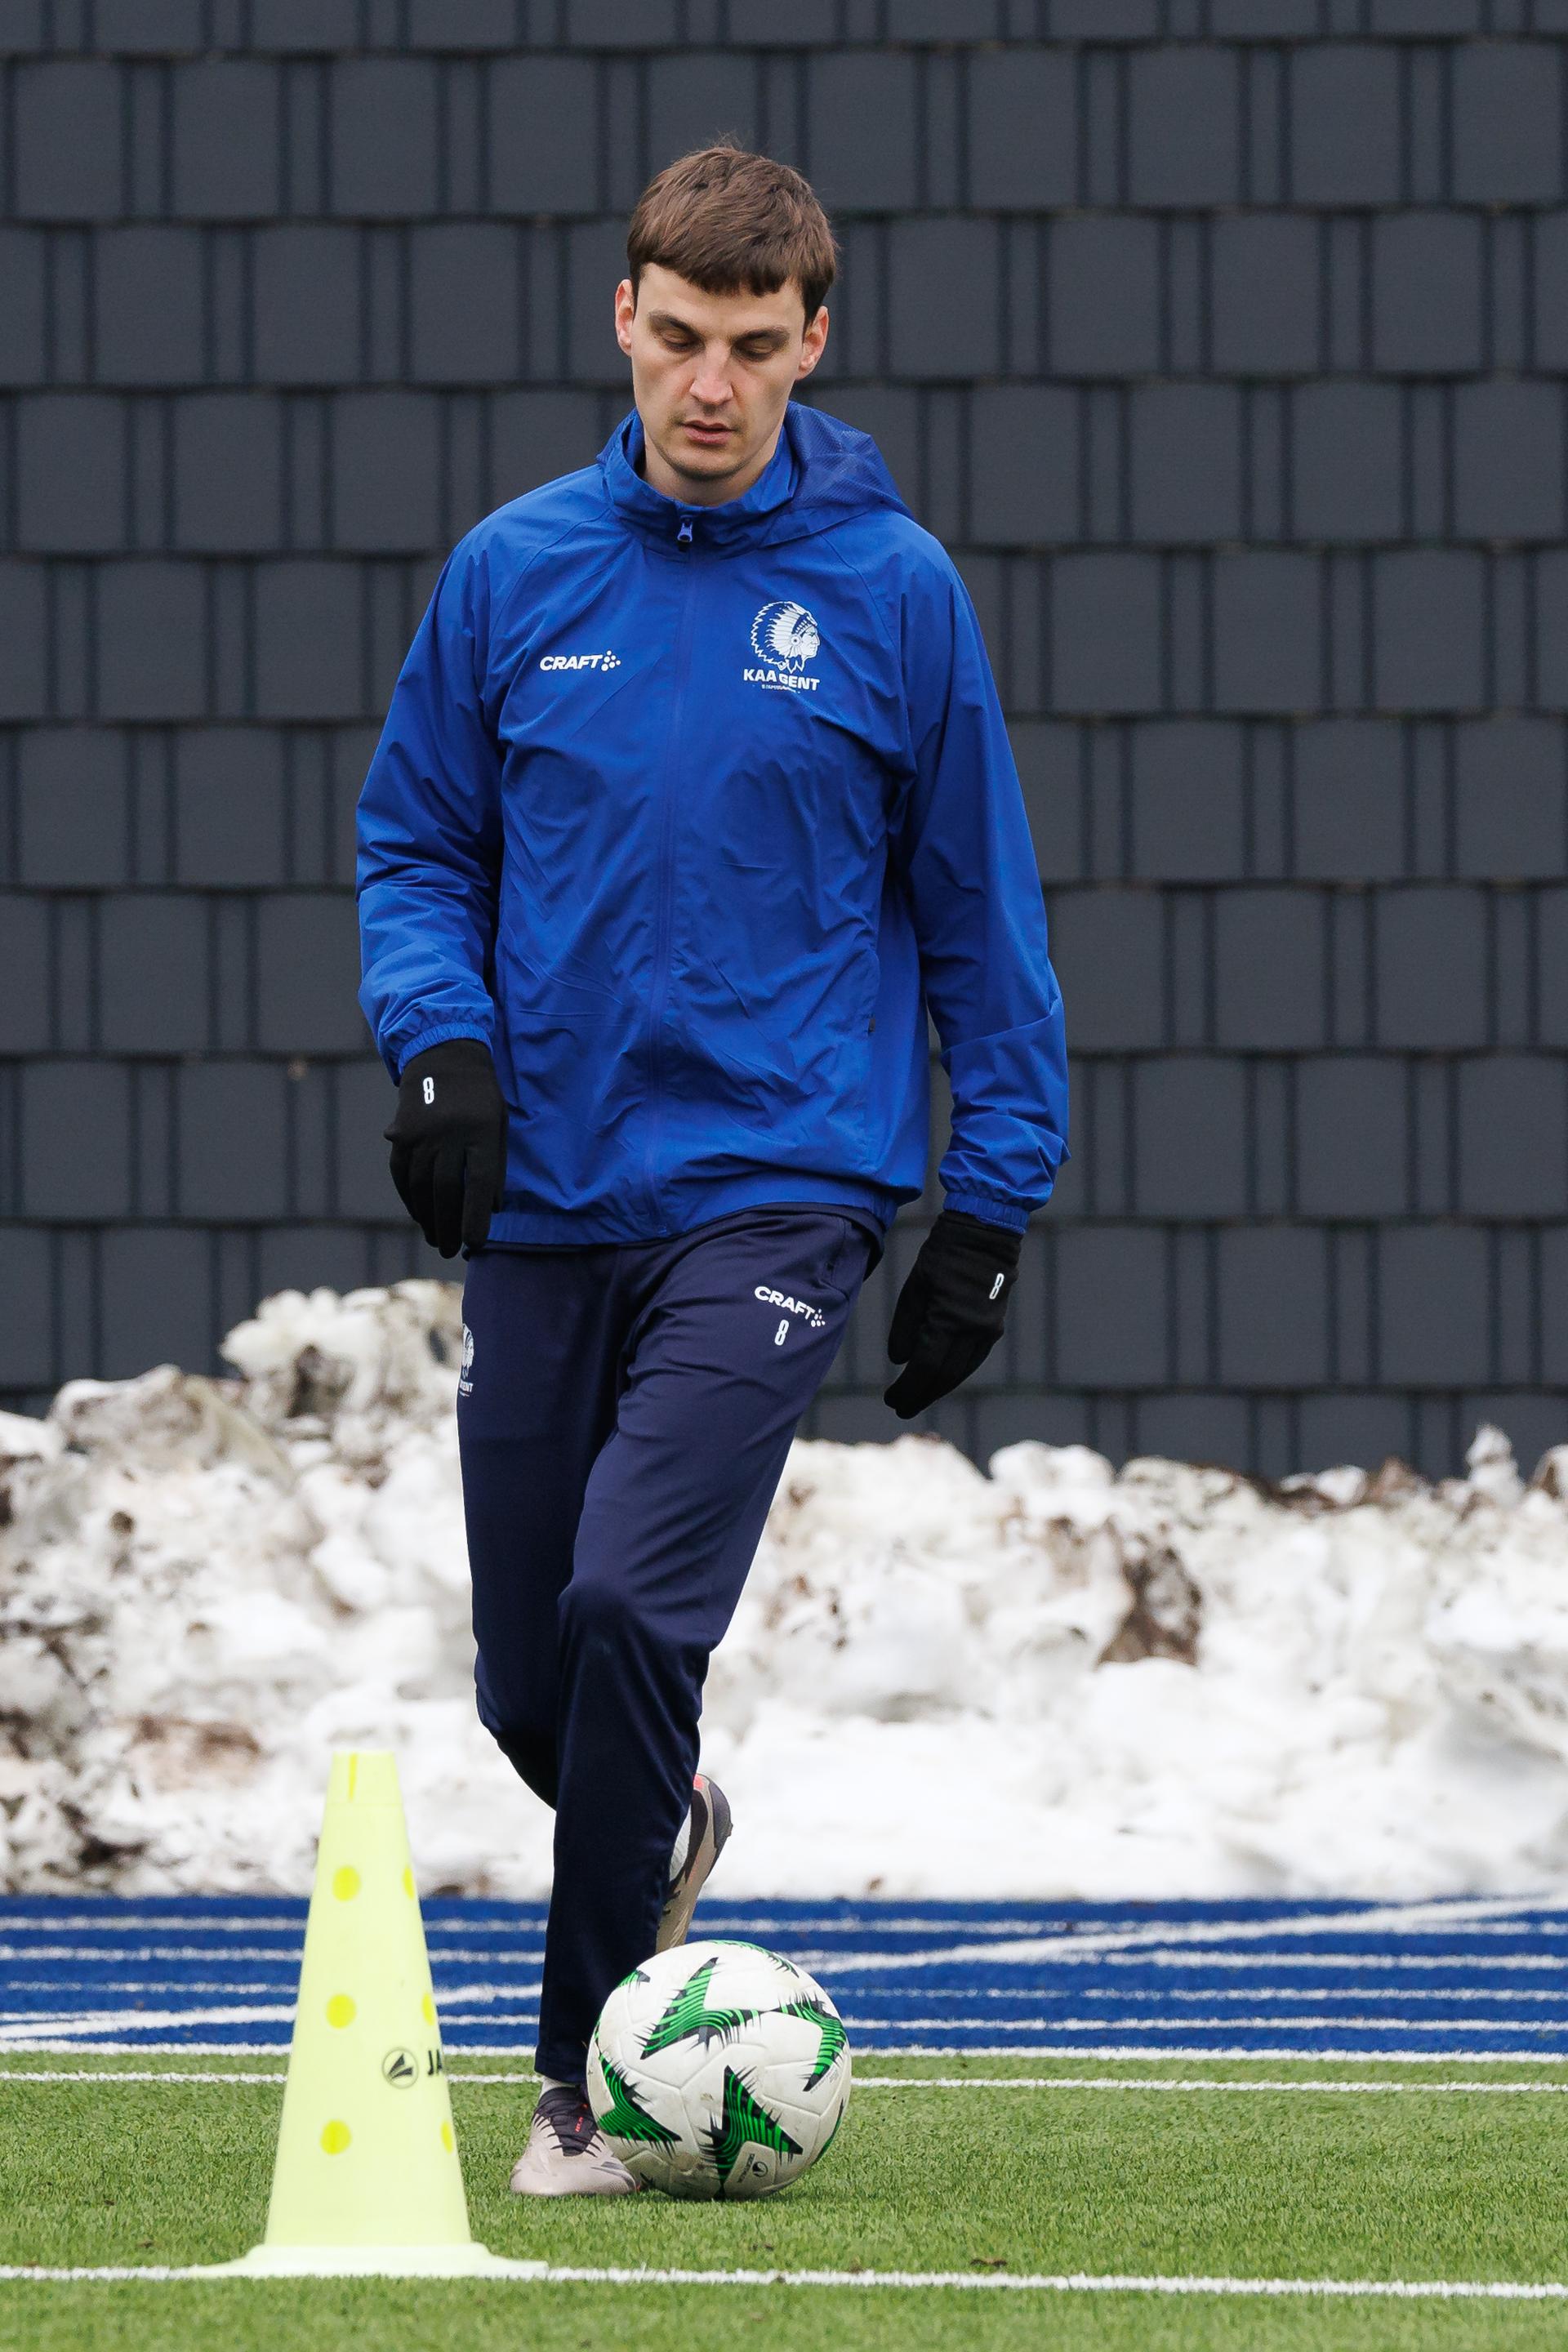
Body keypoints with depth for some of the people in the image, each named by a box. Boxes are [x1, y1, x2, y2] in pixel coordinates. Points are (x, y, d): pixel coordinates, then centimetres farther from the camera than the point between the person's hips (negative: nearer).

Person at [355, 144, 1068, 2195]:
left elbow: (977, 906, 5)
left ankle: (590, 2077, -6)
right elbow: (417, 834, 13)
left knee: (634, 1603, -19)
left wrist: (996, 1197, 3)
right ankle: (663, 1830, 42)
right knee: (532, 1689, 7)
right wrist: (439, 1035, -5)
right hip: (549, 1199, 3)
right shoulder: (516, 573, 4)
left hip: (777, 1193, -3)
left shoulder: (892, 595, -1)